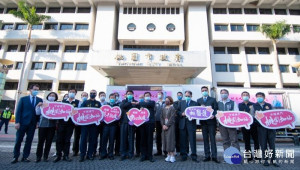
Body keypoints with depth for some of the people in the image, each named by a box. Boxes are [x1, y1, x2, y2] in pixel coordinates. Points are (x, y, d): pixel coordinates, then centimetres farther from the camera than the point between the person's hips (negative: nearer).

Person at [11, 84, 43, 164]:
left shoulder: (40, 100, 6)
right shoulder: (23, 99, 4)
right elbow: (18, 111, 0)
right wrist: (17, 122, -8)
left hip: (32, 124, 1)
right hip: (23, 123, -1)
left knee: (29, 141, 6)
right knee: (18, 140, 4)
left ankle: (25, 157, 17)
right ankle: (15, 157, 18)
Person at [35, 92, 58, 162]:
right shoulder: (43, 103, 10)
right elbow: (38, 113, 4)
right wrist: (38, 106, -9)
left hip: (52, 125, 0)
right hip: (43, 124, 0)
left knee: (49, 141, 3)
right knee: (40, 141, -1)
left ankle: (45, 156, 15)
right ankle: (38, 157, 12)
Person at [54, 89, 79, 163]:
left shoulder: (77, 102, 4)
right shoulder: (63, 101, 12)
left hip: (70, 123, -1)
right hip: (61, 122, 2)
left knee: (67, 140, 6)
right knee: (59, 139, 3)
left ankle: (66, 155, 17)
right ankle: (58, 155, 16)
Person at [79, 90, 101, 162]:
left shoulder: (98, 103, 12)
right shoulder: (85, 102, 9)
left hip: (94, 123, 1)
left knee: (93, 139, 5)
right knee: (83, 138, -2)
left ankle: (90, 154, 15)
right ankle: (82, 155, 7)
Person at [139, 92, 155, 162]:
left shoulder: (152, 102, 10)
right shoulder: (141, 102, 19)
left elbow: (148, 104, -10)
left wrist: (142, 104, 0)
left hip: (150, 123, -2)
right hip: (142, 122, 2)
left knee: (149, 140, 2)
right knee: (143, 140, 4)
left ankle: (150, 156, 12)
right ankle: (143, 155, 15)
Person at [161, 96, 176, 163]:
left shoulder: (172, 108, -2)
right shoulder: (163, 109, 15)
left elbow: (172, 118, -11)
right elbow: (161, 117, 10)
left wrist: (167, 125, -14)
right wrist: (163, 125, -3)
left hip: (170, 126, -5)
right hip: (164, 126, 6)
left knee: (170, 139, -7)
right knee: (165, 140, 5)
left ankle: (172, 156, 0)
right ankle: (169, 155, 14)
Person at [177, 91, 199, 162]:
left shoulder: (195, 103, 8)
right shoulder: (181, 102, 14)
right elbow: (178, 112, 9)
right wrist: (182, 114, -10)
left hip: (191, 123, -2)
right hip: (183, 124, 2)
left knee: (192, 140, 1)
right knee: (183, 140, 7)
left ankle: (194, 156, 11)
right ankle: (184, 155, 18)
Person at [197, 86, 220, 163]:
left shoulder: (213, 99, 7)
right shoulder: (199, 100, 13)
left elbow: (216, 109, 0)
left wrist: (213, 115, -18)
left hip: (211, 121, -2)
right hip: (203, 122, 3)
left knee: (212, 139, -1)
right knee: (205, 139, 7)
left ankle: (214, 156, 6)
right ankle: (207, 156, 15)